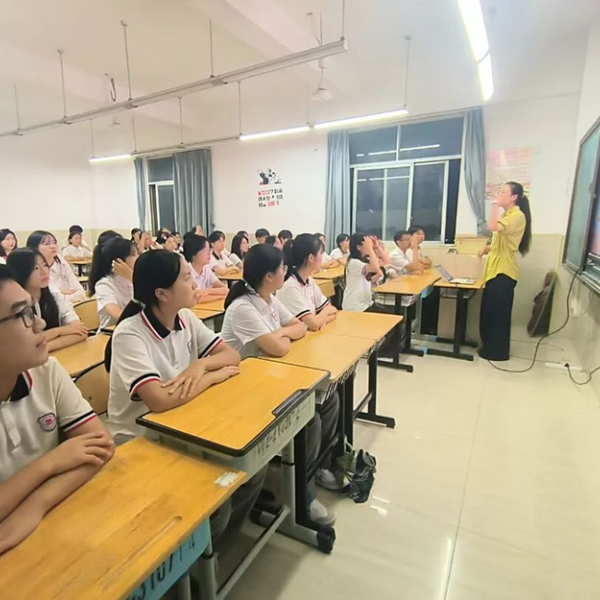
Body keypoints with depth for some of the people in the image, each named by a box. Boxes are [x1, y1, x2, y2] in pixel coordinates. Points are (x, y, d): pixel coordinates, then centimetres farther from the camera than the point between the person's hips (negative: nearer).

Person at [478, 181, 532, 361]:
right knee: (489, 310, 15)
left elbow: (493, 226, -29)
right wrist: (488, 248, 9)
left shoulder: (517, 215, -13)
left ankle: (498, 351, 8)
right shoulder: (508, 215, 20)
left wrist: (495, 205, -18)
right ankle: (490, 346, 26)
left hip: (504, 271, -10)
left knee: (498, 311, -3)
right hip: (495, 269, 10)